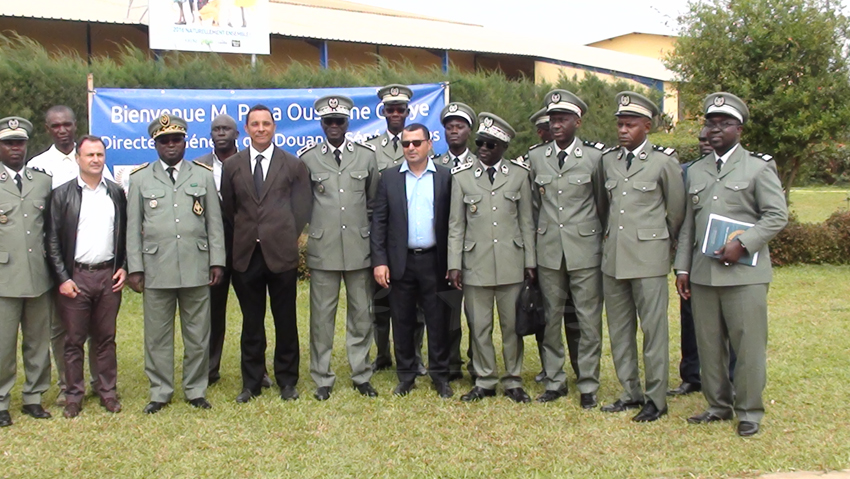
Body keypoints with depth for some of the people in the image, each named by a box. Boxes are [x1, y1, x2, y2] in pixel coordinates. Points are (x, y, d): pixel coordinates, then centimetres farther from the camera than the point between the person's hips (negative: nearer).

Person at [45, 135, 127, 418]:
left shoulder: (117, 193, 8)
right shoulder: (62, 195, 0)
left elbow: (125, 234, 12)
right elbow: (52, 240, -2)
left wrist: (124, 268, 2)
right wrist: (62, 278, -8)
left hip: (108, 276, 2)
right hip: (75, 277, -2)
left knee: (105, 338, 10)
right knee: (74, 339, 5)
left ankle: (108, 391, 19)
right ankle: (74, 395, 16)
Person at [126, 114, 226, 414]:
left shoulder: (203, 175, 10)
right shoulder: (140, 179, 8)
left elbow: (214, 223, 8)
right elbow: (133, 227, 6)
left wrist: (217, 261, 2)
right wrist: (134, 268, 0)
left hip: (196, 269, 1)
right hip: (156, 270, 0)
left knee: (197, 334, 6)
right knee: (157, 335, 5)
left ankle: (196, 390, 19)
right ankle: (160, 392, 18)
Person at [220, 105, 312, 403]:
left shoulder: (293, 165, 4)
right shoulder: (232, 166, 8)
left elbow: (302, 208, 5)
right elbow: (227, 209, 13)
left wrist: (288, 237, 2)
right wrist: (242, 236, 8)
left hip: (281, 253, -1)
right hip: (246, 255, 2)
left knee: (285, 320, 6)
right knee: (251, 322, 9)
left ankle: (287, 380, 19)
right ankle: (251, 382, 19)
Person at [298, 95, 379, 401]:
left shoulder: (367, 156, 6)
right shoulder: (307, 158, 3)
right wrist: (313, 224, 8)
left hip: (359, 247, 1)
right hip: (323, 249, -1)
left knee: (361, 314, 8)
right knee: (321, 316, 3)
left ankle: (362, 375, 21)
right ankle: (322, 379, 14)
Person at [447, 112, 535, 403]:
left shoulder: (519, 174, 4)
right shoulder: (461, 176, 2)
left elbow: (527, 222, 7)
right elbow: (456, 225, 3)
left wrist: (530, 261, 4)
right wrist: (454, 265, -2)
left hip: (511, 263, 0)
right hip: (476, 264, 0)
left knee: (512, 325, 8)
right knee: (479, 327, 6)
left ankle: (513, 381, 22)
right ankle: (485, 382, 20)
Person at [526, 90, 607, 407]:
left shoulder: (594, 157, -1)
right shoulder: (536, 158, 8)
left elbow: (602, 204, 7)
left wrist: (596, 237, 11)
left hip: (584, 250, -3)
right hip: (548, 251, 3)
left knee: (588, 321, 2)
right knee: (551, 319, 9)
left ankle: (588, 386, 12)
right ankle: (554, 381, 20)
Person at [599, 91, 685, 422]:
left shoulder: (664, 162, -3)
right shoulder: (608, 160, 10)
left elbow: (676, 211, 5)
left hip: (648, 256, -5)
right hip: (613, 256, 5)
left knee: (653, 329, -2)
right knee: (619, 329, 10)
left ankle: (656, 398, 8)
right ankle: (630, 393, 21)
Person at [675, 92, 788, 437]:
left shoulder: (759, 168, 2)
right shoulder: (696, 171, 16)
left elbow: (777, 215, -5)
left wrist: (741, 243, -16)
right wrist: (682, 267, 10)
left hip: (744, 273, -4)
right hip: (703, 275, 5)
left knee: (748, 344, -1)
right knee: (709, 344, 9)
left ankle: (749, 411, 12)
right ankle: (718, 406, 22)